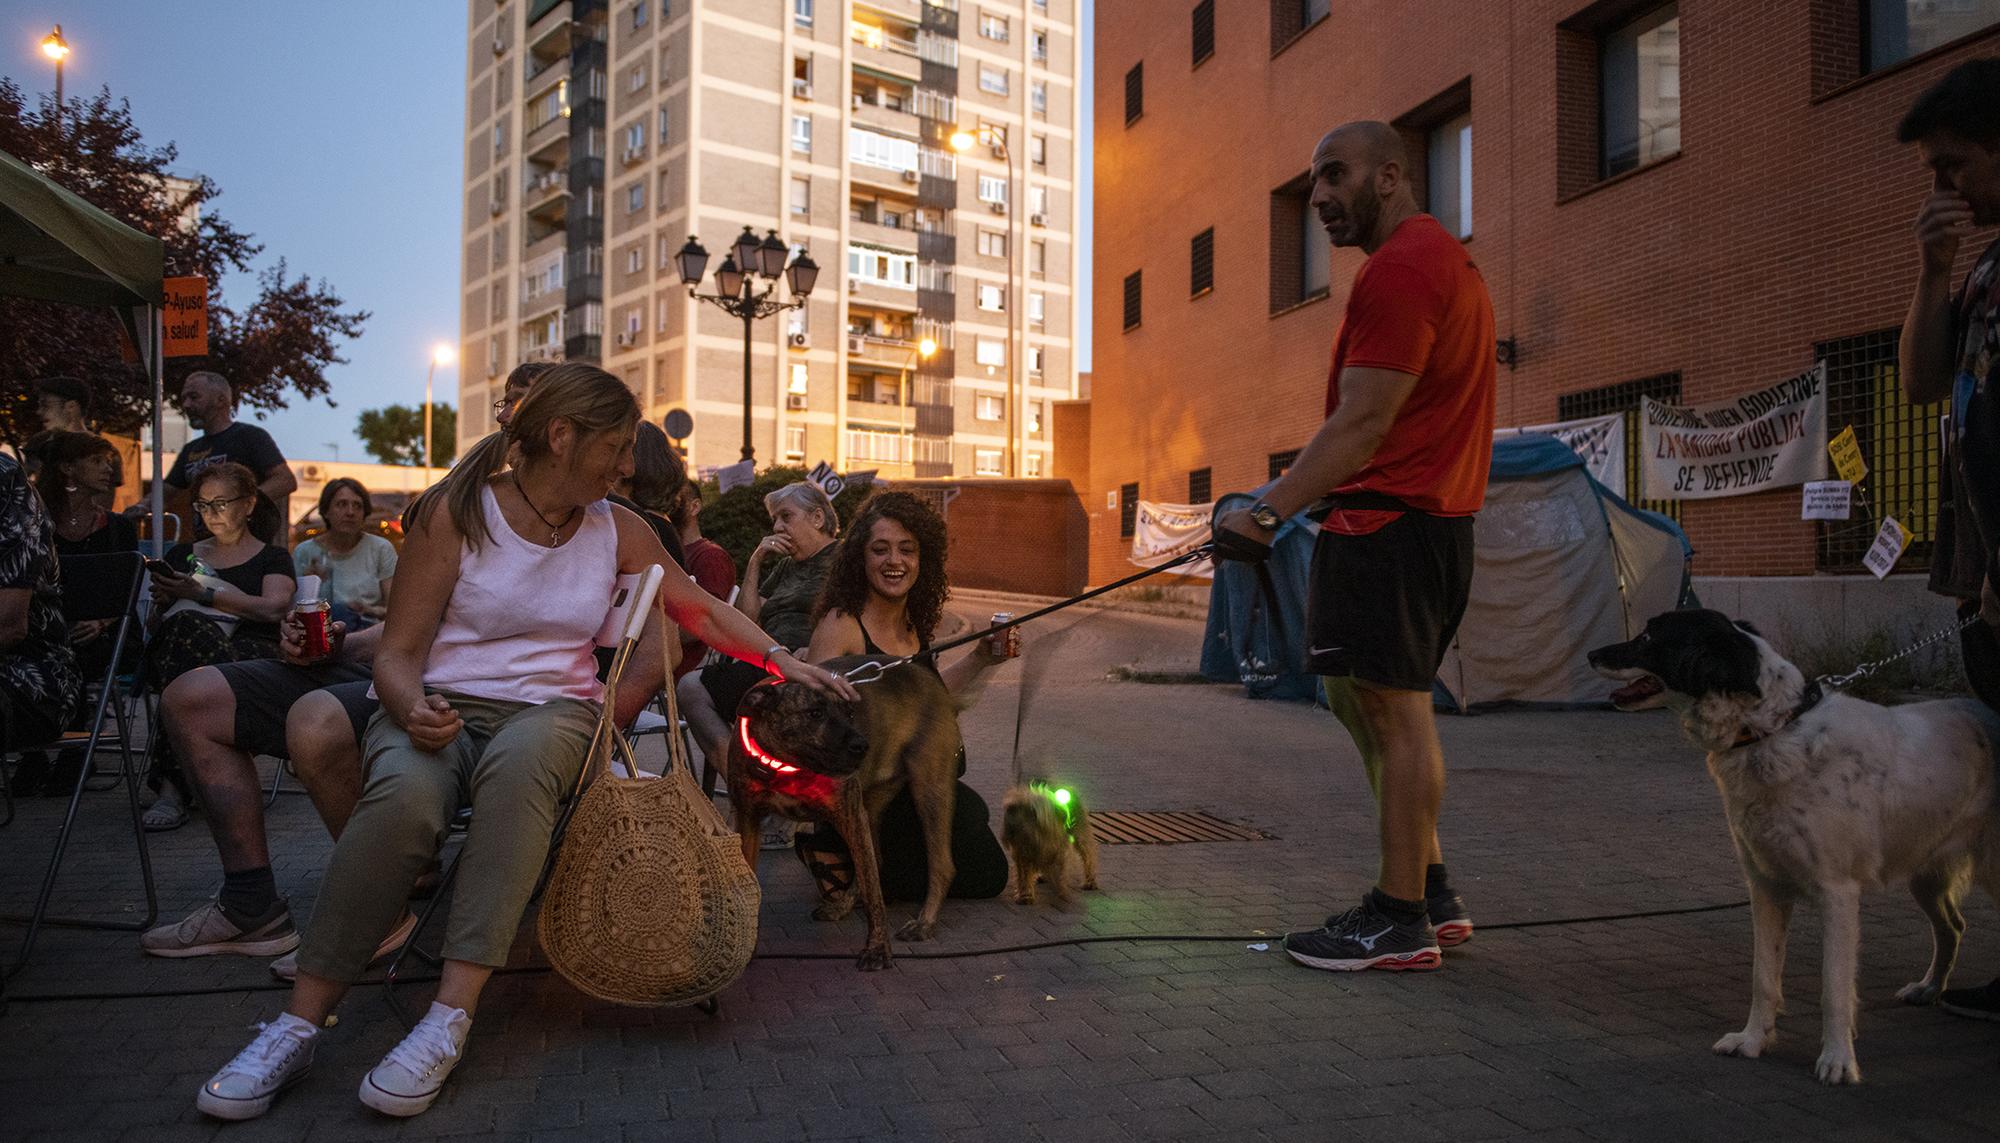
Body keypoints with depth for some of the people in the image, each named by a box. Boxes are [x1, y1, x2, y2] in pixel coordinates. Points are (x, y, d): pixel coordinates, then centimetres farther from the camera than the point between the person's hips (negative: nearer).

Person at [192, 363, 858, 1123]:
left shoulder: (617, 532, 6)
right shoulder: (455, 513, -4)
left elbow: (704, 610, 15)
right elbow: (397, 652, -4)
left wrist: (782, 659, 4)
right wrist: (414, 710, -25)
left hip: (551, 711, 2)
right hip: (440, 708, -1)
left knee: (518, 762, -37)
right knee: (404, 795, -37)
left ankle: (450, 1021, -39)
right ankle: (298, 1026, -25)